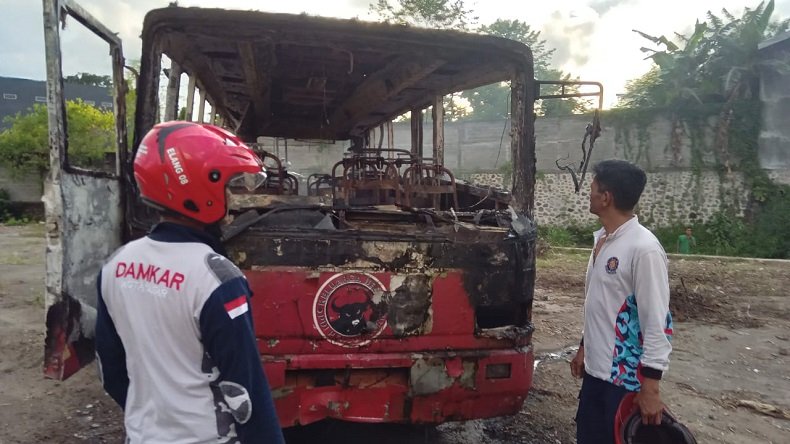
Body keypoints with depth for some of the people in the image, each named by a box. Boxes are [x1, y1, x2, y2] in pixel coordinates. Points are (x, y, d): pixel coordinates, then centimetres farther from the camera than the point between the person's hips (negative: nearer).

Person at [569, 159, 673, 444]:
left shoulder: (644, 248, -20)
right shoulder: (602, 239, 6)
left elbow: (658, 322, -20)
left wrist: (650, 387, -19)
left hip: (626, 378, -8)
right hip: (597, 369, 8)